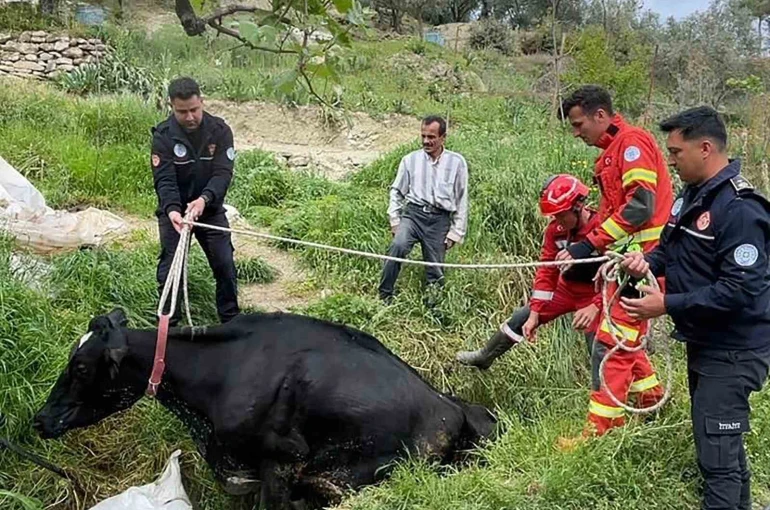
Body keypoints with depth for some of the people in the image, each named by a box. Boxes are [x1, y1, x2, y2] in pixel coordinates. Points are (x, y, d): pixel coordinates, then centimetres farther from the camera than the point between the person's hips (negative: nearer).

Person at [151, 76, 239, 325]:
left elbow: (223, 173, -20)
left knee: (225, 263, -1)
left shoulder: (220, 130, -12)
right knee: (170, 267, -5)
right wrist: (172, 210, -40)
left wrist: (204, 199, -38)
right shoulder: (163, 135, -15)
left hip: (210, 208, 1)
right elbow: (164, 180, -21)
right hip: (174, 210, -1)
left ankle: (231, 319, 15)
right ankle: (168, 323, 10)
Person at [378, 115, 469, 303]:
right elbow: (397, 191, 15)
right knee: (398, 246, -27)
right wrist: (394, 220, 5)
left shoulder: (457, 162, 6)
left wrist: (456, 232, 6)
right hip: (413, 212, -1)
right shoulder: (411, 159, 8)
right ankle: (385, 298, -18)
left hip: (440, 219, 1)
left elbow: (462, 199, 9)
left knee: (435, 269, 3)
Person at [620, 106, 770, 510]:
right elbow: (675, 246, 20)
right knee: (722, 442, 22)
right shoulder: (692, 194, 7)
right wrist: (649, 261, -3)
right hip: (704, 342, 10)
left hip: (732, 352, -10)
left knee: (717, 453, -5)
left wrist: (668, 305, -25)